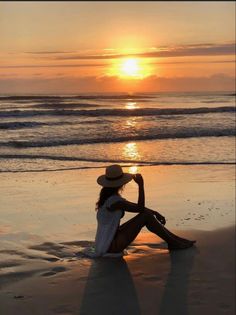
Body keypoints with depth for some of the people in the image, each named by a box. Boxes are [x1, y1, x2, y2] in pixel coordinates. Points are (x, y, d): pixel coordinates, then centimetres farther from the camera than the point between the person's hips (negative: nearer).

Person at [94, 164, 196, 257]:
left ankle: (175, 239, 14)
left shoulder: (108, 196, 8)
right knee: (146, 216, -15)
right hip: (110, 247, -10)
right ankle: (173, 243, -3)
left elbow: (135, 206, 12)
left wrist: (155, 213, 6)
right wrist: (141, 185, -21)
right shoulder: (114, 201, -22)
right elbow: (140, 208, -20)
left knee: (148, 214, 8)